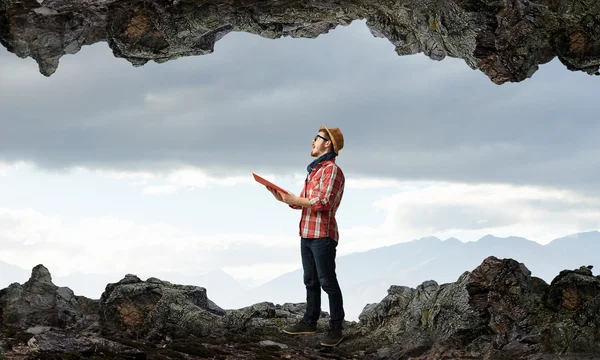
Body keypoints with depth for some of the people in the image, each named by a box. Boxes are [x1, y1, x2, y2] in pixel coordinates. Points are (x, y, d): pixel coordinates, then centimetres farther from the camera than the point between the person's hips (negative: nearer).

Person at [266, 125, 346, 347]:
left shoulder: (332, 170, -11)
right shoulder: (314, 169, 18)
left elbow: (323, 202, -21)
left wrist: (295, 200, -16)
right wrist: (284, 199, 4)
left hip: (322, 235, -9)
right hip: (307, 234, 9)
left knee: (327, 282, -7)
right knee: (310, 281, 14)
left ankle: (336, 328, -4)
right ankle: (309, 322, 22)